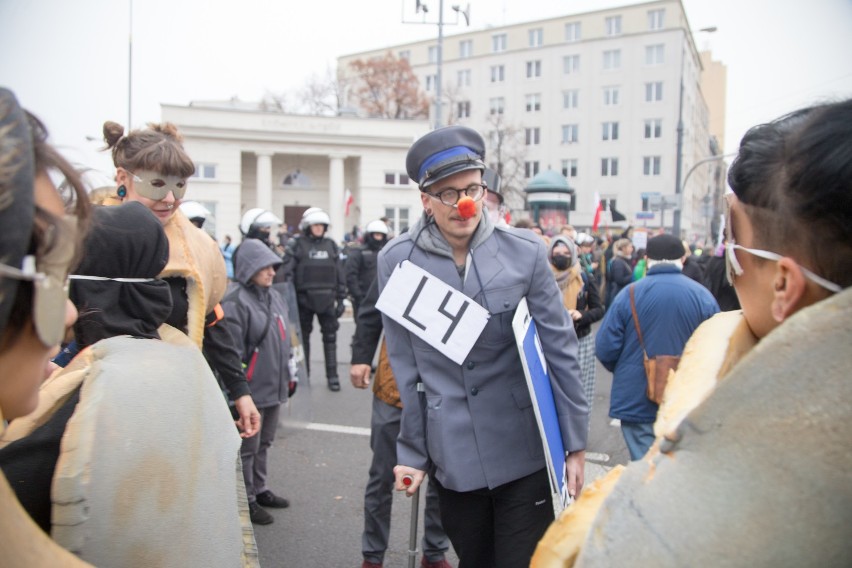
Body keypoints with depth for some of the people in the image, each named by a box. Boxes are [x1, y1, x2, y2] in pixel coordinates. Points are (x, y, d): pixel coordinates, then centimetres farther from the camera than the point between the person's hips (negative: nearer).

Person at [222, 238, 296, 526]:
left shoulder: (275, 297, 12)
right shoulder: (235, 303, -16)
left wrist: (289, 376, 20)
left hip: (274, 387, 8)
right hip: (252, 390, -8)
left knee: (264, 443, 20)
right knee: (248, 448, 5)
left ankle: (259, 489, 35)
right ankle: (247, 499, 18)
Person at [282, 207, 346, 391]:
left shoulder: (331, 245, 9)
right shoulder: (296, 245, -1)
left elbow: (339, 274, 11)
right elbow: (287, 273, -7)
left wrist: (341, 298, 7)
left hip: (327, 300, 3)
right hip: (304, 299, -2)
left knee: (330, 337, 5)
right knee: (303, 337, 8)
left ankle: (332, 376, 12)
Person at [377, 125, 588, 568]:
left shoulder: (525, 251, -7)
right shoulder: (397, 260, -5)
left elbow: (560, 350, -2)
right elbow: (405, 365, 0)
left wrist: (575, 443, -1)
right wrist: (412, 452, 3)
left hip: (526, 452, -1)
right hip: (452, 457, 1)